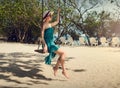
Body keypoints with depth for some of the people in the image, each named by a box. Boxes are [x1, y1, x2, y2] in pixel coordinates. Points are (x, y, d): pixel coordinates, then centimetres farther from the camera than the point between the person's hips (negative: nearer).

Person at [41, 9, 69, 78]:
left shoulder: (50, 25, 16)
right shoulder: (44, 25, -7)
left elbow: (57, 21, 31)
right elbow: (42, 36, -12)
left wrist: (58, 12, 27)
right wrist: (45, 45, -21)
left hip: (52, 43, 9)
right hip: (48, 44, -9)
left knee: (62, 55, 3)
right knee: (63, 53, -13)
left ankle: (56, 67, 14)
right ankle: (63, 70, -6)